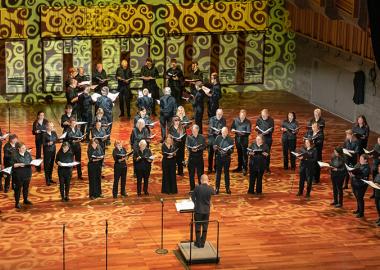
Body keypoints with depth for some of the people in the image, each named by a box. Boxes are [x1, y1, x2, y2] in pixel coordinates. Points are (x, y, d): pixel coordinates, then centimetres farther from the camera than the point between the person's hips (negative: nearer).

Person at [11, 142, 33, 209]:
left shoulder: (28, 154, 5)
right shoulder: (15, 155, -12)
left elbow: (31, 161, 13)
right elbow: (13, 165, -13)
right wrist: (19, 164, -27)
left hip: (27, 174, 6)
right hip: (19, 175, -5)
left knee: (26, 187, 18)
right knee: (18, 188, 2)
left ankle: (25, 200, 36)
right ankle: (17, 203, 9)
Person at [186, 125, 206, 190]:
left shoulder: (202, 137, 5)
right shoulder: (189, 137, 3)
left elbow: (204, 146, -2)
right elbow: (187, 146, -8)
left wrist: (198, 149, -21)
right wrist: (192, 149, -29)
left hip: (199, 157, 0)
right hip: (191, 157, 0)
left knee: (200, 173, 2)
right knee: (191, 174, 5)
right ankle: (192, 189, 13)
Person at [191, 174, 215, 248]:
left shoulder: (197, 187, -17)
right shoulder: (210, 189, -11)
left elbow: (192, 196, -1)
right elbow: (214, 193, 14)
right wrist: (208, 185, 14)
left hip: (198, 210, -2)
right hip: (206, 211, 2)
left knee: (198, 227, 11)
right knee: (205, 228, 13)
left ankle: (198, 243, 17)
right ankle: (202, 243, 19)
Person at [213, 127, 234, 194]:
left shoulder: (230, 139, -1)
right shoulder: (218, 138, 3)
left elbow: (232, 149, -4)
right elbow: (214, 146, 4)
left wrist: (227, 151, -22)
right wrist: (216, 148, -17)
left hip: (227, 157, -1)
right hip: (219, 157, 1)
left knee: (226, 173, 7)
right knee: (218, 172, 4)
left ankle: (227, 188, 16)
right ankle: (217, 188, 12)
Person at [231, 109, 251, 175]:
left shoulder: (248, 122, -11)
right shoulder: (235, 120, -1)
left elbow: (248, 132, -15)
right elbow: (232, 128, 9)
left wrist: (243, 133, -32)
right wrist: (233, 130, -13)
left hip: (244, 139, -4)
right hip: (237, 138, 4)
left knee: (244, 154, -3)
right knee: (239, 153, 16)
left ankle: (244, 168, 4)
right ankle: (239, 167, 28)